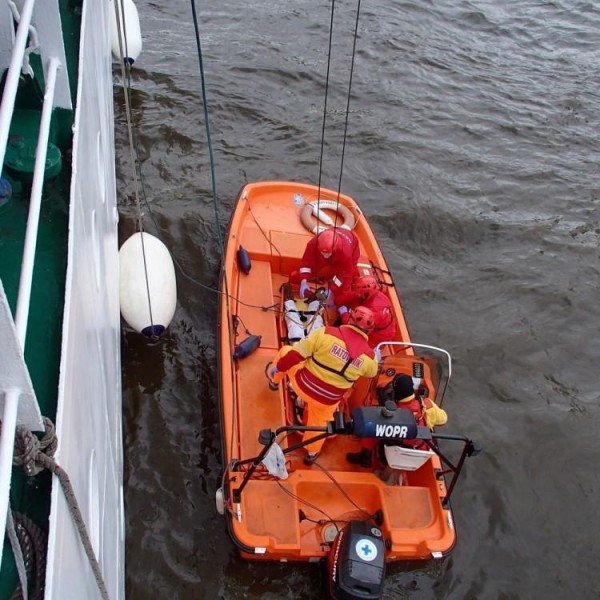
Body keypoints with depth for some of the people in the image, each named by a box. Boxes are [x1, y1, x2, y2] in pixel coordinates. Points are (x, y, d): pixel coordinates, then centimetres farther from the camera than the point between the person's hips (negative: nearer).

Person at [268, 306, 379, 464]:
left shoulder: (327, 333, -20)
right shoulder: (369, 355, -11)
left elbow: (296, 354, -17)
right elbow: (372, 372, 13)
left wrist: (277, 367, -2)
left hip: (303, 385, -2)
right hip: (327, 400, 2)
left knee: (286, 351, 23)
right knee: (318, 422, 33)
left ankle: (274, 380, 48)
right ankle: (312, 454, 53)